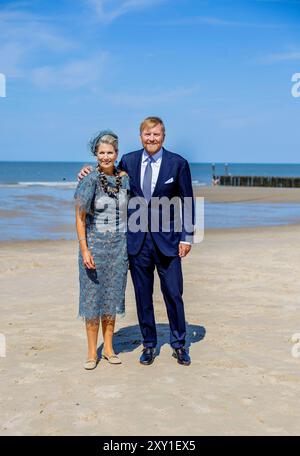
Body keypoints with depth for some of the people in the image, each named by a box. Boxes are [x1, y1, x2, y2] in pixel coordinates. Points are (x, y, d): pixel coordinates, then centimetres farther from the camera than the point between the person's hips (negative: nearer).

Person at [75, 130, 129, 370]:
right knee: (93, 298, 1)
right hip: (95, 245, -4)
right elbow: (80, 217, -9)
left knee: (113, 296, 10)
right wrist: (84, 250, -15)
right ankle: (92, 352, 12)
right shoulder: (90, 180, -9)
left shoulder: (124, 179, 4)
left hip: (119, 245, 4)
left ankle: (108, 348, 21)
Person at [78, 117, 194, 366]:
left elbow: (187, 202, 0)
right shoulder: (128, 160, 4)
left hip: (166, 239, -2)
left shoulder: (178, 163, -3)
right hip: (137, 239, 2)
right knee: (143, 295, 9)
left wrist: (187, 237, -3)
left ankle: (179, 345, 20)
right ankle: (149, 344, 23)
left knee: (173, 294, 3)